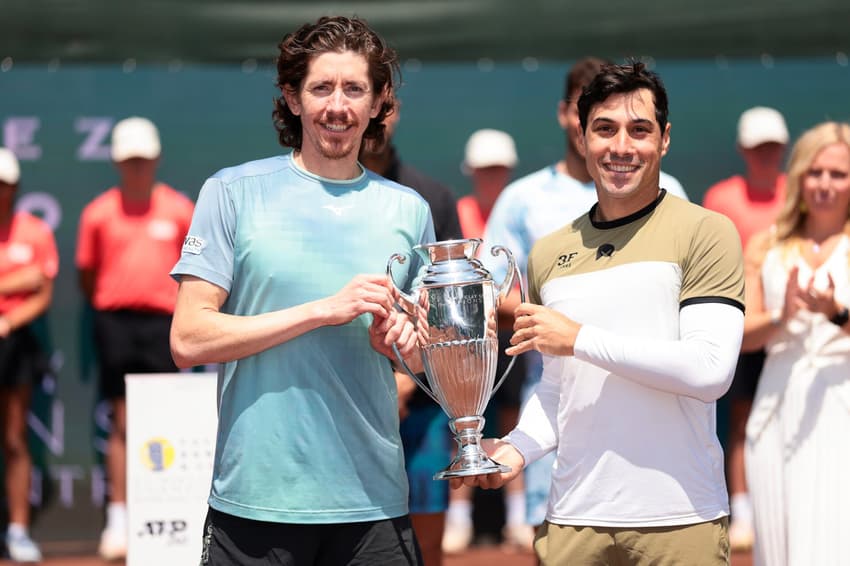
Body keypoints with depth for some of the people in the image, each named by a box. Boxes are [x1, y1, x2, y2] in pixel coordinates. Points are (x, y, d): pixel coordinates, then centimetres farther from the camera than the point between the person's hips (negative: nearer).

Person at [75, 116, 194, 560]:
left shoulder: (179, 210, 3)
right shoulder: (98, 213, 3)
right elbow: (86, 273, 11)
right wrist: (105, 314, 6)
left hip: (163, 323, 0)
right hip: (116, 320, 0)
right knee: (122, 422, 0)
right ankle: (118, 520, 3)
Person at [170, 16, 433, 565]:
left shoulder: (408, 210, 10)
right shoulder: (233, 192, 0)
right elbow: (189, 340, -8)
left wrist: (404, 339, -6)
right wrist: (324, 310, -14)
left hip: (373, 501, 3)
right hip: (256, 499, -3)